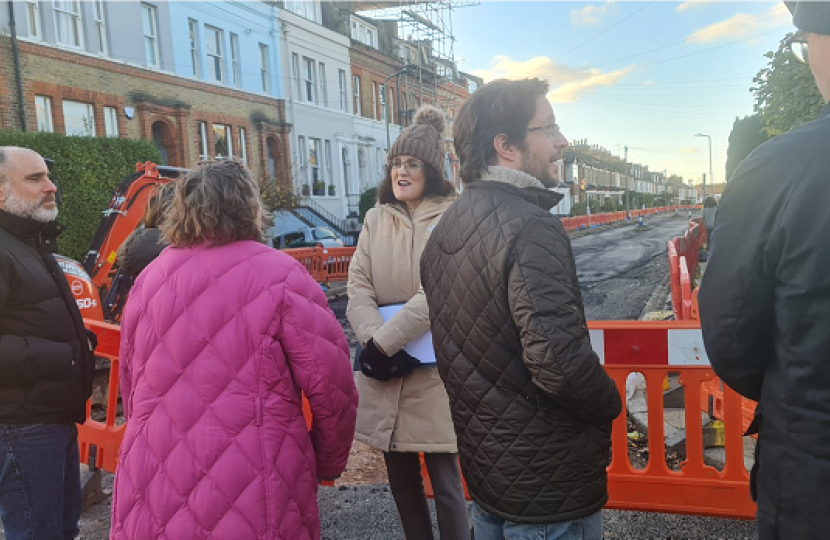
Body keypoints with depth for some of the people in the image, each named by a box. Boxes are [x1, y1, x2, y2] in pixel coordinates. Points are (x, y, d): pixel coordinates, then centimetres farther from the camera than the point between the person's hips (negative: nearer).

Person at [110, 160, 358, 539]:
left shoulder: (150, 278, 5)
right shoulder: (278, 276, -12)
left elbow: (130, 385, 13)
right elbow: (332, 386, -13)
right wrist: (329, 461, 3)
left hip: (153, 490, 5)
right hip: (248, 498, -4)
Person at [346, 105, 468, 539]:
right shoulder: (376, 218, 8)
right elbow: (358, 285, 0)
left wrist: (382, 343, -17)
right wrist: (375, 343, -15)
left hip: (434, 368, -5)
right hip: (384, 369, 5)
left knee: (444, 481, 6)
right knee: (401, 479, 17)